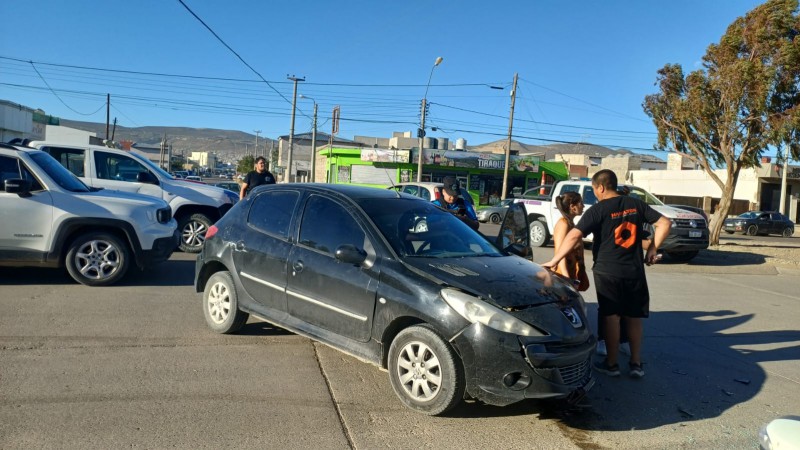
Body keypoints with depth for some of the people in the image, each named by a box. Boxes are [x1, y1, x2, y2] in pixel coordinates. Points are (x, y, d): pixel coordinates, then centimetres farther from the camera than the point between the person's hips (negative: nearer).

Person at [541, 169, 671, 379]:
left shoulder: (598, 210, -10)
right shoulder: (636, 204, 4)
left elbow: (574, 236, -19)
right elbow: (664, 223, 5)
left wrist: (554, 261, -15)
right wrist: (652, 249, 8)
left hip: (607, 271, -4)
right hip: (635, 271, 4)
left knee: (611, 317, 4)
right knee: (634, 317, 13)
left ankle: (611, 364, 11)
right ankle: (636, 364, 17)